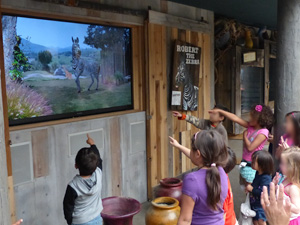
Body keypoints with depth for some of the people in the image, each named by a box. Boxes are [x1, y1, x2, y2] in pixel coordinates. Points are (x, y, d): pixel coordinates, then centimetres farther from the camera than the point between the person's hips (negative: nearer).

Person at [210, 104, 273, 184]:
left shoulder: (263, 132, -18)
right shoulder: (250, 126, 2)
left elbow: (250, 147, -22)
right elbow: (235, 119, 0)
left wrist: (245, 136, -8)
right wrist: (219, 111, -1)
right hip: (245, 163, 8)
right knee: (244, 186, 16)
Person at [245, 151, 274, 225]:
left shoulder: (265, 178, -28)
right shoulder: (258, 173, 0)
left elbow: (262, 192, -34)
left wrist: (251, 189, -22)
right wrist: (249, 186, 0)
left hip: (261, 205, -9)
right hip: (254, 203, 9)